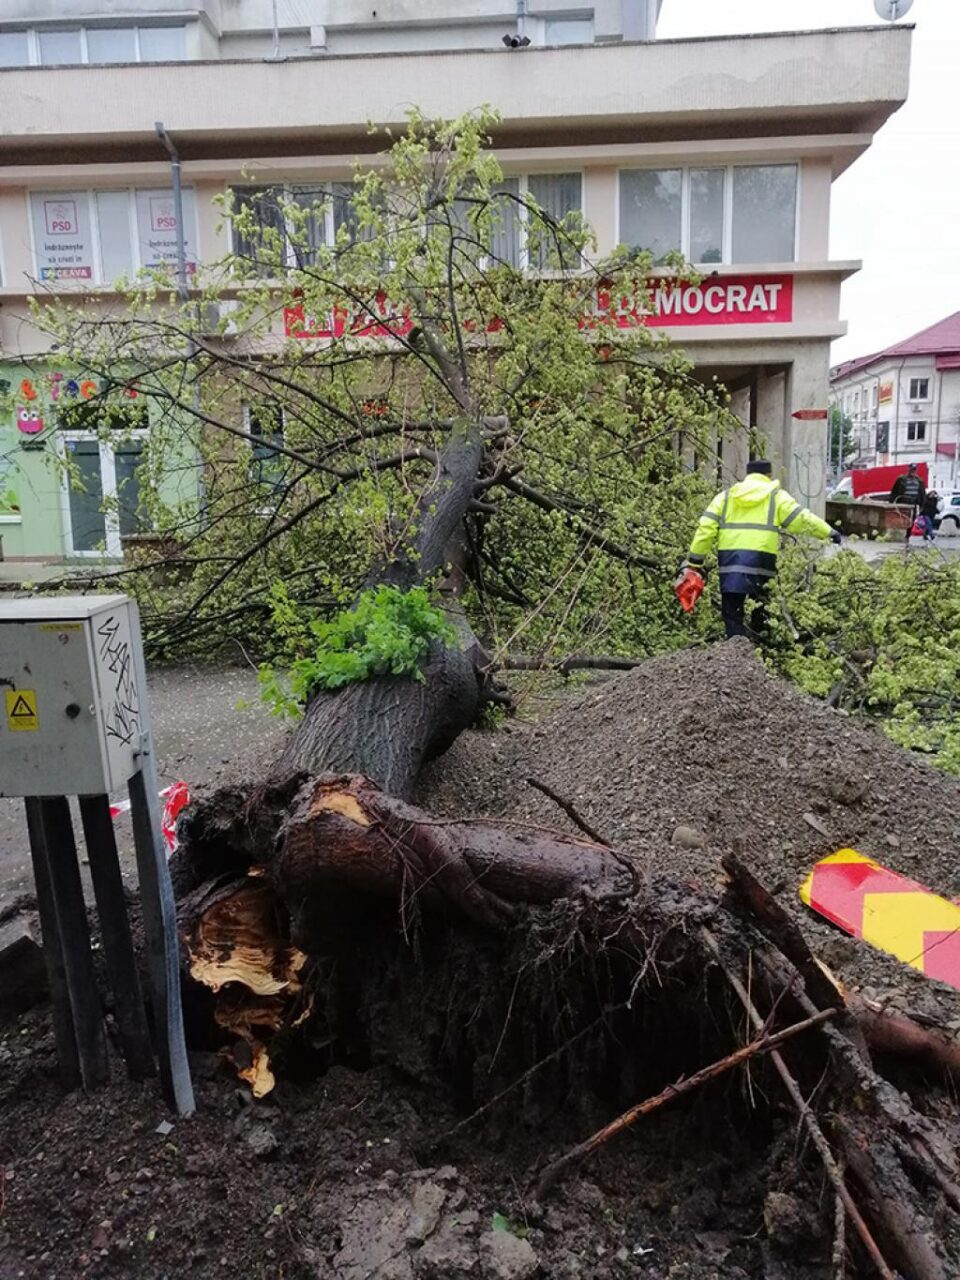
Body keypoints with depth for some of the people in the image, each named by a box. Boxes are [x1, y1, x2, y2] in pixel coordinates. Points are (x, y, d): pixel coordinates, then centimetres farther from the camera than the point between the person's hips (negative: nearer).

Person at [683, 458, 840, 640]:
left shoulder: (726, 495, 16)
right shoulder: (776, 496, 10)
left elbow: (706, 527, 9)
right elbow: (802, 518, 4)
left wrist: (694, 561, 9)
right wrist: (829, 532, 15)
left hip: (729, 556, 2)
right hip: (761, 556, -1)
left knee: (731, 608, 5)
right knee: (761, 606, 14)